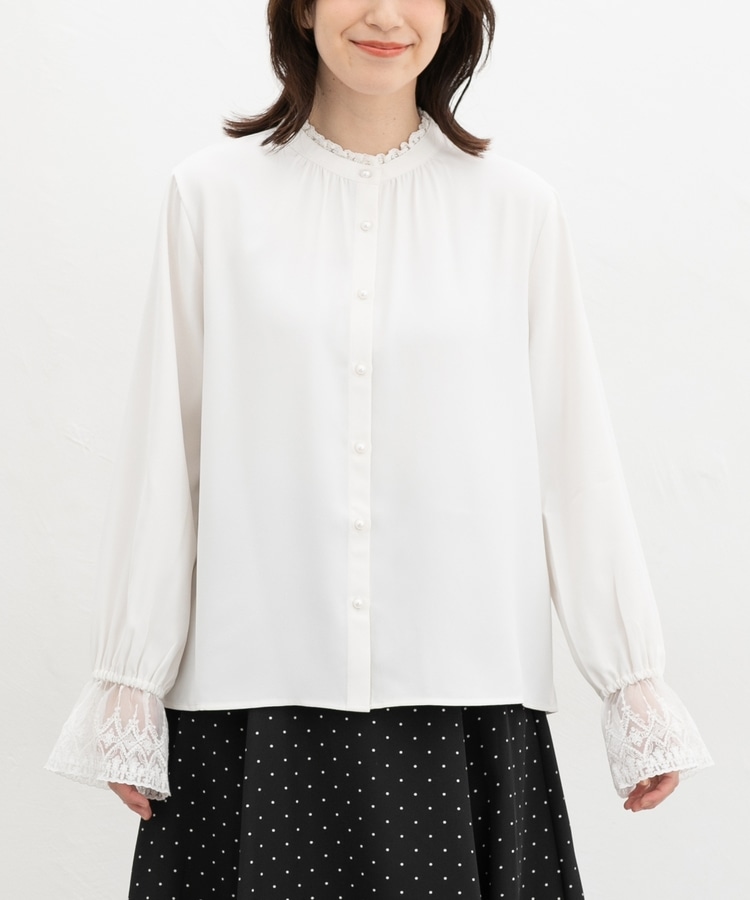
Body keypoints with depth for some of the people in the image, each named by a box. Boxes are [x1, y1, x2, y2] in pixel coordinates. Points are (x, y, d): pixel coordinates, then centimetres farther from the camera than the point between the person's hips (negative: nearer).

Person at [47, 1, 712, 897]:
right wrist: (128, 687, 4)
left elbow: (575, 459, 5)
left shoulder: (517, 208, 3)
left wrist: (636, 688, 6)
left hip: (463, 692, 1)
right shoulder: (214, 195, 2)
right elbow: (163, 459, 3)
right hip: (257, 695, 0)